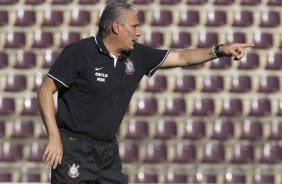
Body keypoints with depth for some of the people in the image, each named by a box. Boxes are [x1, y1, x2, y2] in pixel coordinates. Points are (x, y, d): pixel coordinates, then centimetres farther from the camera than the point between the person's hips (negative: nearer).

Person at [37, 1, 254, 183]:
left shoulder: (137, 56, 6)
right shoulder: (79, 53, -12)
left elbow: (181, 57, 13)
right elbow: (46, 91, -10)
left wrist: (220, 50, 1)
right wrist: (54, 138, -18)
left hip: (108, 150, 7)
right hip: (74, 149, -7)